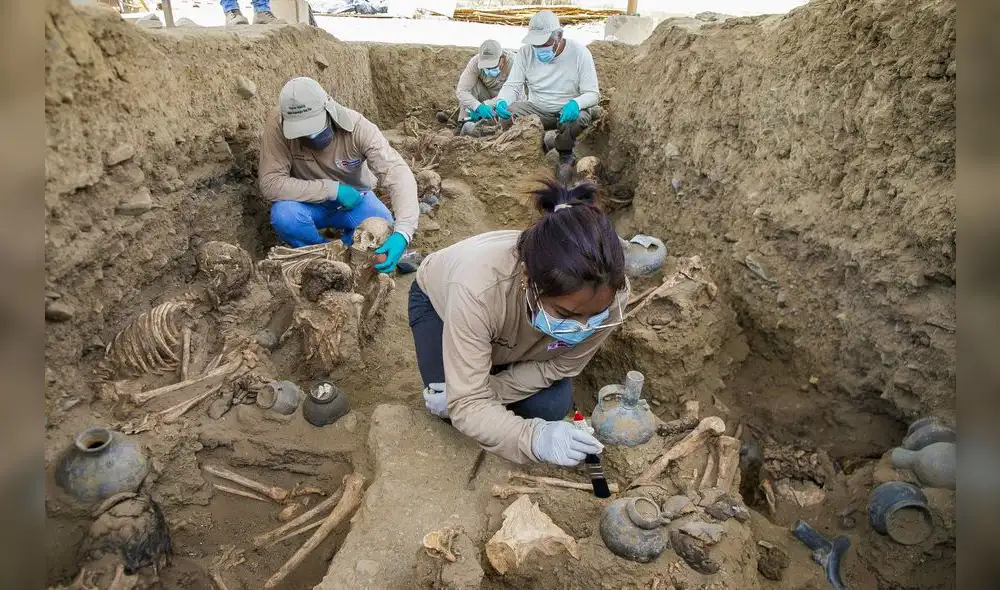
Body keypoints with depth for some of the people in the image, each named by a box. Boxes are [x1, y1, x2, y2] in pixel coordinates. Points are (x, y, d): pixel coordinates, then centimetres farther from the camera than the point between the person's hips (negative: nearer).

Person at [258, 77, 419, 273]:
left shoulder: (357, 126, -28)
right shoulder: (278, 126, -26)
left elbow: (398, 174, -37)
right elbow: (270, 183, -27)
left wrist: (402, 232, -53)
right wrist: (332, 189, -32)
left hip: (354, 199, 0)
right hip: (310, 203, 1)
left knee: (386, 237, -28)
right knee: (284, 214, -33)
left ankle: (345, 245, 6)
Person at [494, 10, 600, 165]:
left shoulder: (579, 52, -15)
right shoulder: (525, 52, -8)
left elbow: (593, 94, -14)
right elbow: (511, 85, -7)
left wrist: (575, 104, -38)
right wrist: (502, 101, -32)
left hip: (569, 111, -2)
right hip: (537, 110, 2)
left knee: (581, 116, -36)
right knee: (507, 113, -25)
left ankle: (564, 152, -2)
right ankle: (542, 144, -1)